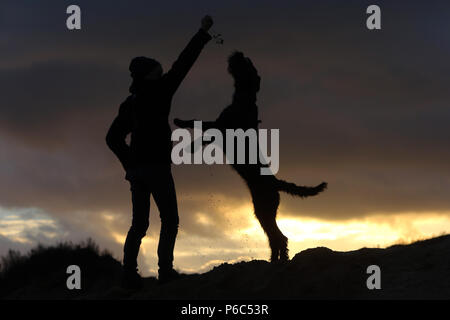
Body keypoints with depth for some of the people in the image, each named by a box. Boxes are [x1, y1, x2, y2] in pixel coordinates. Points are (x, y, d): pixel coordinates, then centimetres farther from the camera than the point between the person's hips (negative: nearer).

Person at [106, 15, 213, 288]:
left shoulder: (130, 104, 12)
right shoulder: (158, 92, -6)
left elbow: (113, 138, 14)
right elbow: (182, 66, -5)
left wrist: (130, 163, 16)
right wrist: (203, 34, 0)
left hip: (136, 169, 6)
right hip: (157, 167, -6)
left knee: (139, 223, 9)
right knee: (170, 220, 3)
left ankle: (130, 272, 0)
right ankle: (165, 269, -5)